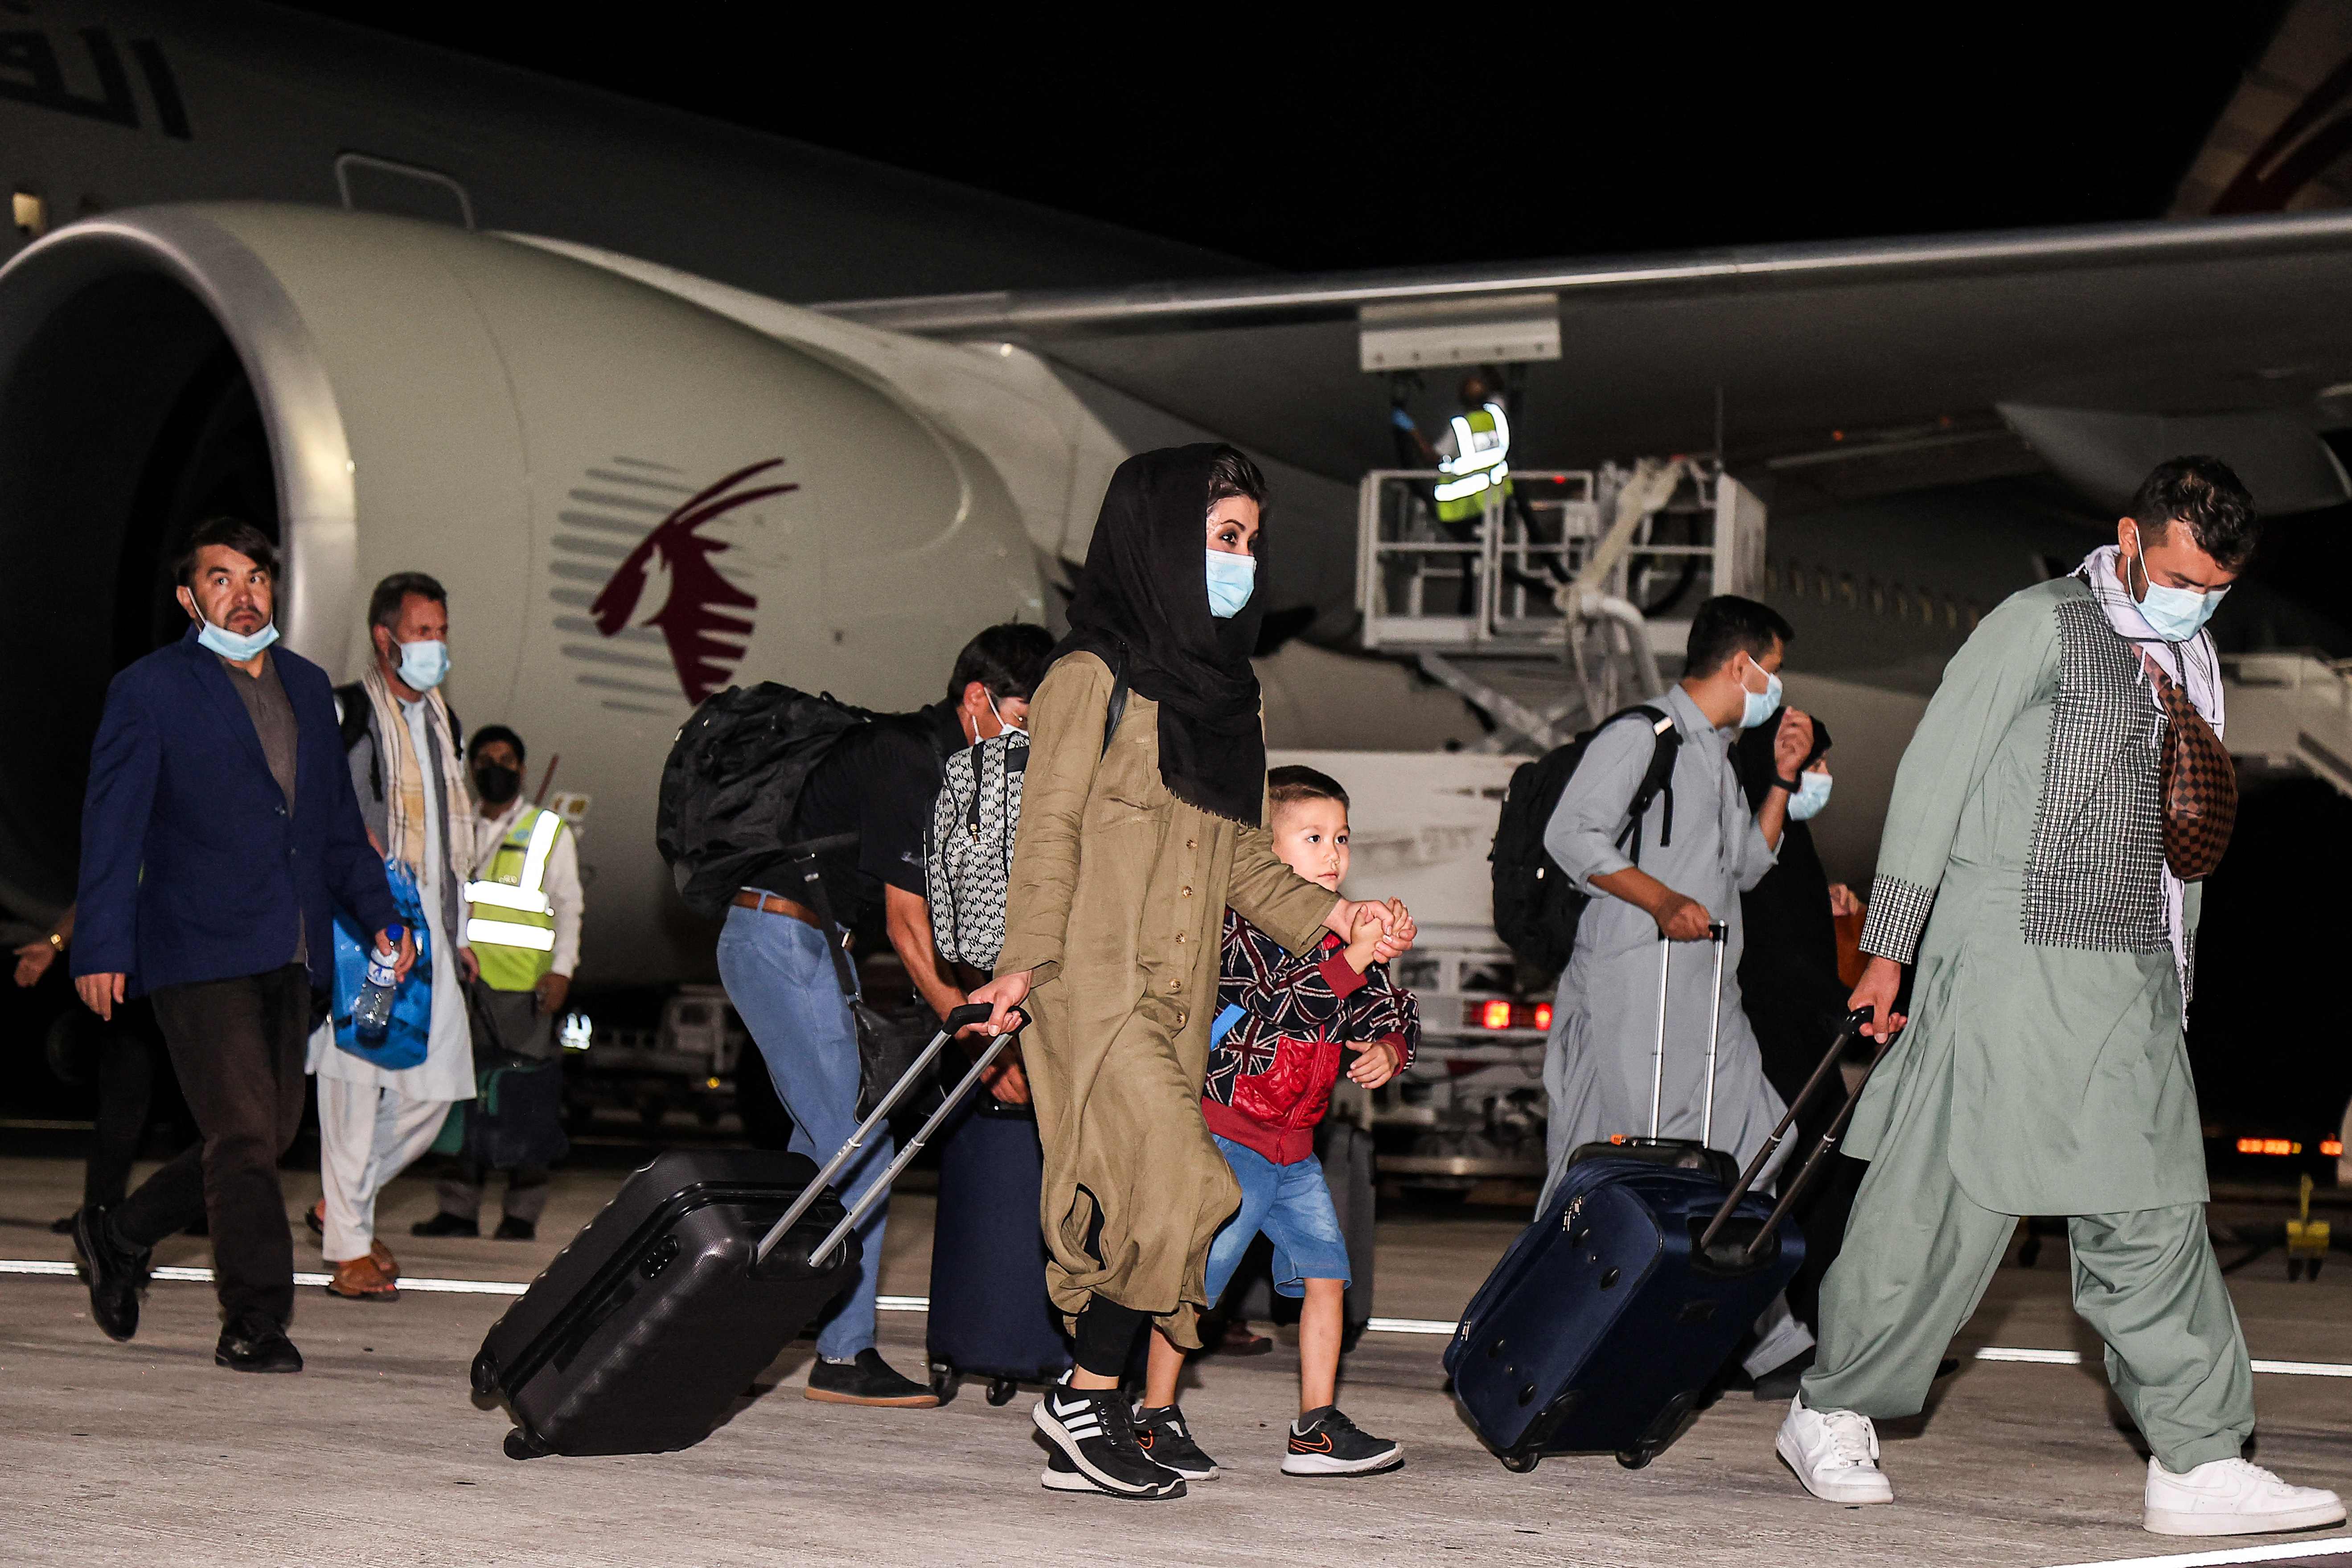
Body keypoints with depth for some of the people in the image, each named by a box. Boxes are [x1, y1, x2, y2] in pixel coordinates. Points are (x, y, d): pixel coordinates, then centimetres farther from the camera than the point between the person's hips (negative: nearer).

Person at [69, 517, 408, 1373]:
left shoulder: (307, 686, 16)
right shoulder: (148, 690, -2)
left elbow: (338, 816, 22)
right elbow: (112, 827, -6)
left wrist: (379, 914, 13)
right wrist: (101, 947, -13)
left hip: (287, 954, 7)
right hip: (199, 951, -6)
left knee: (267, 1135, 9)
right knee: (245, 1135, -9)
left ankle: (121, 1237, 28)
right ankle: (255, 1324, -1)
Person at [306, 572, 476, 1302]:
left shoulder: (442, 723, 20)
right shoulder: (343, 715, -1)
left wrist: (456, 933, 24)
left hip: (426, 922, 7)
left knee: (432, 1090, 2)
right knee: (357, 1076, -7)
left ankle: (343, 1202, 21)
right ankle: (349, 1249, -2)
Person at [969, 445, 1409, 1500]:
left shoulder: (1224, 691, 17)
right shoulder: (1094, 679, -5)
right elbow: (1048, 830, -9)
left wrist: (1327, 915, 6)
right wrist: (1025, 963, -18)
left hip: (1180, 995, 7)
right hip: (1095, 980, -7)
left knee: (1148, 1201, 3)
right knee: (1172, 1185, -17)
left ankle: (1091, 1437, 8)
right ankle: (1086, 1396, -4)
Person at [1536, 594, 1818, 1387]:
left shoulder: (1718, 754, 24)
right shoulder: (1642, 735, -6)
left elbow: (1747, 867, 29)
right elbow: (1572, 834, -16)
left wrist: (1782, 780, 18)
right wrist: (1662, 900, -24)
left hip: (1707, 997, 9)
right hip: (1633, 996, -9)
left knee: (1756, 1157, 5)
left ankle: (1775, 1339, 10)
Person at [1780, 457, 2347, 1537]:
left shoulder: (2192, 663, 19)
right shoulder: (2040, 627, -4)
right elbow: (1933, 776, -5)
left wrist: (2174, 984, 19)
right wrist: (1889, 949, -7)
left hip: (2134, 982, 7)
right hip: (2013, 960, -7)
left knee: (2154, 1213, 2)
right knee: (1948, 1197, -4)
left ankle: (2198, 1464, 2)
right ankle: (1832, 1415, 10)